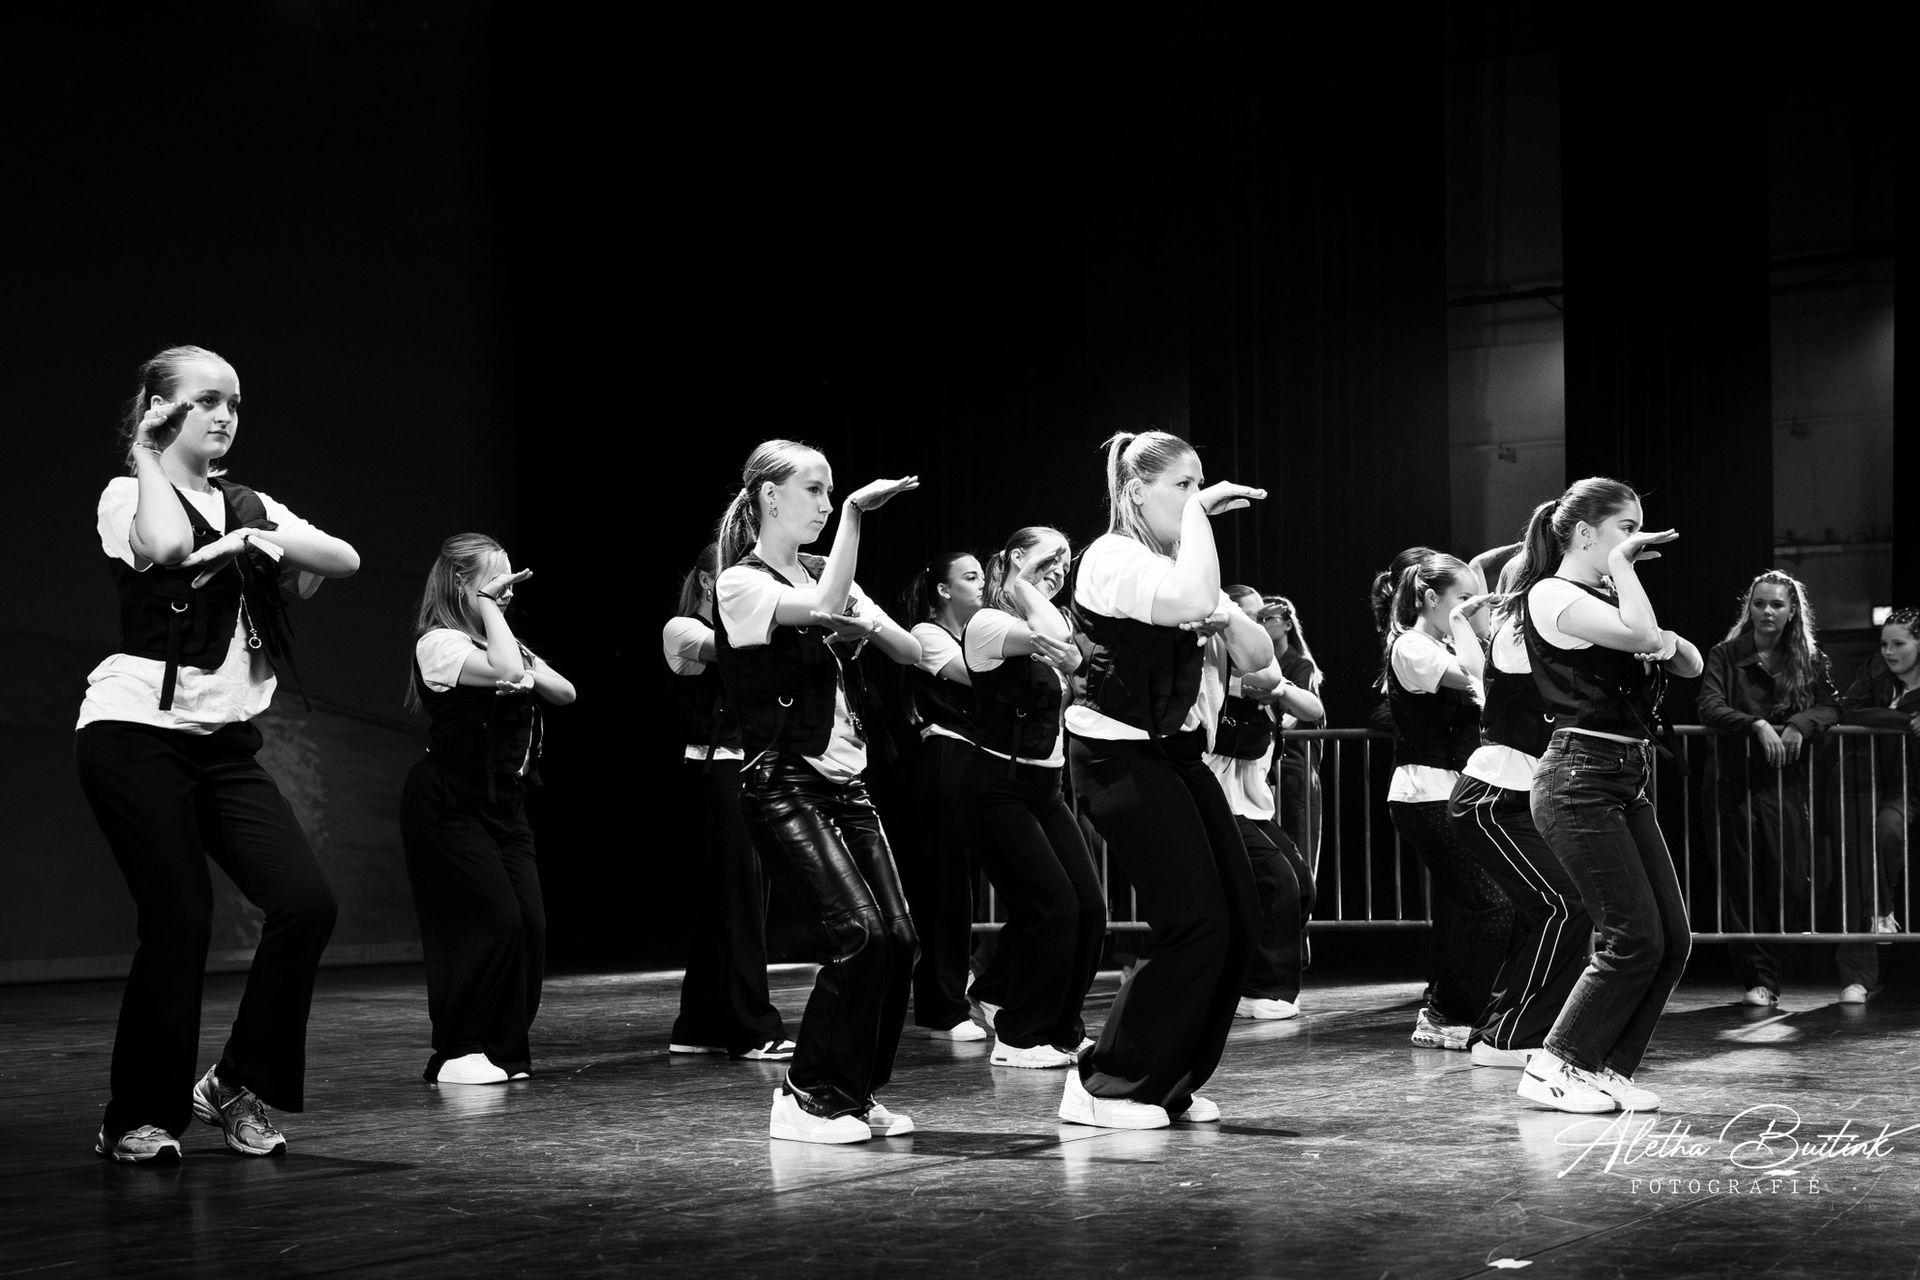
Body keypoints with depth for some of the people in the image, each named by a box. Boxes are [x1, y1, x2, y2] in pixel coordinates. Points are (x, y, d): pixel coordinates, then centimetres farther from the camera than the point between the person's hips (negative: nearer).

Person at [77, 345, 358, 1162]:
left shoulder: (251, 507, 16)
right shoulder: (128, 495, -2)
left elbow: (345, 560, 4)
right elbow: (166, 546, -26)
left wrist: (266, 543, -12)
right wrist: (146, 457, -11)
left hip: (227, 743, 6)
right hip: (137, 733, -6)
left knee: (306, 903, -7)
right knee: (180, 922, -9)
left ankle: (238, 1087, 10)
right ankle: (137, 1119, 8)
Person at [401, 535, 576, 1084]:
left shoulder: (501, 641, 16)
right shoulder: (439, 643, -11)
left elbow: (565, 692, 10)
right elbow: (503, 669, -29)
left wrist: (530, 676, -10)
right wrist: (487, 605, -17)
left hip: (504, 802, 8)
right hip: (449, 805, -8)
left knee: (529, 923, -1)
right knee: (493, 920, -12)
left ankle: (504, 1049, 11)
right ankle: (458, 1053, -1)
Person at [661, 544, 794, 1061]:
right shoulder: (682, 629, -4)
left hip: (753, 768, 8)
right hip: (715, 769, -8)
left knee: (718, 901, 10)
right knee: (738, 897, -8)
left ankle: (700, 1025, 16)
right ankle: (754, 1030, -6)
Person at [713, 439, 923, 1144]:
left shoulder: (822, 573, 17)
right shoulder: (742, 583, -5)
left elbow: (912, 652, 11)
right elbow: (821, 607, -25)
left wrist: (867, 624, -9)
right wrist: (855, 513, -22)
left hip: (846, 781, 7)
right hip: (784, 786, -7)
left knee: (897, 938, -3)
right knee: (859, 933, -19)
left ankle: (857, 1093, 12)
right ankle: (808, 1097, -6)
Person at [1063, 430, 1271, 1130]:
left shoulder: (1176, 563, 13)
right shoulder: (1111, 559, -14)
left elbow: (1258, 656, 9)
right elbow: (1191, 598, -36)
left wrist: (1222, 611, -9)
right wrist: (1198, 512, -23)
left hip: (1177, 750, 9)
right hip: (1118, 754, -9)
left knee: (1239, 915, 2)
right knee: (1195, 921, -13)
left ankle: (1167, 1082, 15)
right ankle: (1106, 1086, -2)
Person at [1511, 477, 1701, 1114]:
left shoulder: (1604, 599, 18)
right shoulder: (1552, 596, -10)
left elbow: (1691, 662, 17)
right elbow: (1640, 635, -25)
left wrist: (1668, 642, -3)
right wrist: (1622, 567, -12)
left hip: (1626, 783, 9)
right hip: (1580, 780, -9)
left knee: (1673, 940, 4)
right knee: (1635, 938, -10)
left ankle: (1605, 1069, 12)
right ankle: (1554, 1067, 0)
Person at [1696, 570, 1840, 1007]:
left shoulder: (1810, 660, 12)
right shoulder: (1725, 656, 4)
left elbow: (1831, 707, 2)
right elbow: (1708, 708, -9)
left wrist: (1800, 725, -18)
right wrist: (1757, 725, -24)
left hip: (1788, 783, 1)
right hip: (1737, 781, -1)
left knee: (1791, 880, -5)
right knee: (1741, 883, -4)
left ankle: (1768, 974, 9)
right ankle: (1757, 979, 2)